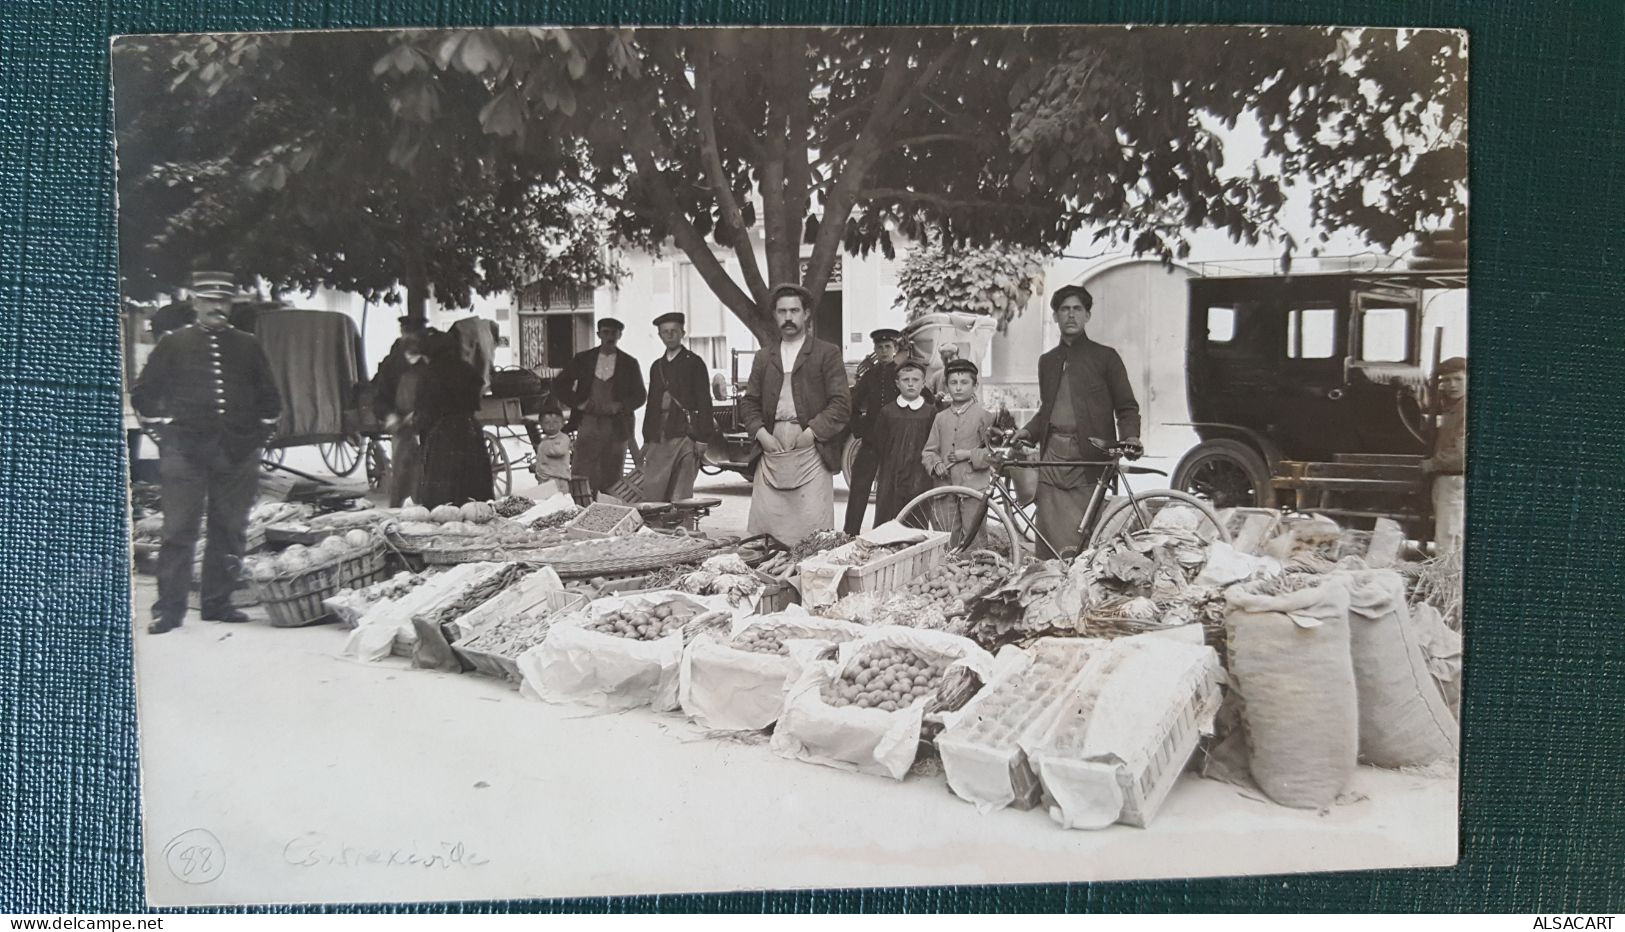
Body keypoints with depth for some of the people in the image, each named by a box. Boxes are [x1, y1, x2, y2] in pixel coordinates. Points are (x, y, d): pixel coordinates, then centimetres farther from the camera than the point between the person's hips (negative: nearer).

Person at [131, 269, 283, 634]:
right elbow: (143, 395, 9)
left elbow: (270, 399, 20)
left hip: (237, 452, 3)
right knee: (179, 531, -3)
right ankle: (169, 608, 2)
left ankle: (218, 603, 15)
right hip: (184, 451, -3)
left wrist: (260, 433, 10)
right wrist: (164, 427, 1)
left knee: (230, 531, 6)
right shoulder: (173, 343, 6)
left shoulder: (248, 347, 13)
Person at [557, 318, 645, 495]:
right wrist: (580, 403, -4)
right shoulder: (582, 359, 9)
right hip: (588, 423, 0)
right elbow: (562, 385, 11)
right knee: (581, 477, -7)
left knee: (612, 480, 2)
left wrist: (620, 406, -9)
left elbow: (640, 395, 8)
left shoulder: (629, 364, 8)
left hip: (616, 426, 0)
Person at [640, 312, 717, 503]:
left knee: (681, 497, -4)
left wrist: (702, 439, -10)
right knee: (651, 492, -2)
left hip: (685, 437, -5)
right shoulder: (656, 366, 20)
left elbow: (704, 402, -2)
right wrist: (647, 439, 16)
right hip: (658, 439, 5)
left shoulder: (694, 363, 3)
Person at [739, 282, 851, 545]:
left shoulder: (827, 354, 5)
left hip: (811, 449, -3)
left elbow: (841, 403, -2)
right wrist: (761, 433, -1)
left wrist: (811, 432, -11)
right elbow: (748, 402, 16)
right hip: (772, 450, 4)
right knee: (763, 523, -2)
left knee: (813, 526, -7)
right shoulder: (763, 358, 18)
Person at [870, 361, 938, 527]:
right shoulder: (887, 412, 6)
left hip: (920, 480, -1)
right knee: (885, 526, 0)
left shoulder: (931, 412, 4)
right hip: (891, 480, 1)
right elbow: (878, 444, 8)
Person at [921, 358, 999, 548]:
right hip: (946, 486, 4)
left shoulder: (984, 415, 1)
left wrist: (969, 455, -12)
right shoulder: (940, 417, 12)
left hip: (974, 487, -4)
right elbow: (929, 450, 13)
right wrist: (936, 464, -7)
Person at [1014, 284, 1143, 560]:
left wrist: (1130, 436, -13)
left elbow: (1126, 407, 6)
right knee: (1049, 537, -4)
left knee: (1083, 541, -11)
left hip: (1089, 459, -4)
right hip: (1053, 454, 4)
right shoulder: (1047, 361, 22)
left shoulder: (1105, 357, 8)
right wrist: (1027, 432, 9)